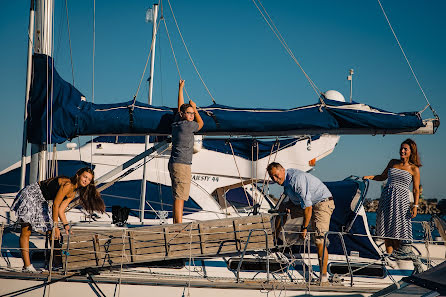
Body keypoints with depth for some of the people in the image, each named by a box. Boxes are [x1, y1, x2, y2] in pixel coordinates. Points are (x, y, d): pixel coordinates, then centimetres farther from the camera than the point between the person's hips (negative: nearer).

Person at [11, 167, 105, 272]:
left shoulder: (73, 193, 5)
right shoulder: (68, 185, -23)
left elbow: (61, 210, 4)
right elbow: (55, 205, -23)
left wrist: (66, 225, -10)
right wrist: (55, 226, -20)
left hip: (41, 202, 10)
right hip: (31, 195, -10)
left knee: (51, 231, 8)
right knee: (26, 232, -10)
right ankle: (27, 266, -14)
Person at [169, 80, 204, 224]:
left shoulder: (176, 123, 12)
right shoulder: (187, 125, -11)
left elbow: (180, 106, 29)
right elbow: (201, 124, 11)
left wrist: (180, 88, 40)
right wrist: (195, 108, 23)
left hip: (174, 164, 9)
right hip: (182, 165, -9)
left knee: (177, 197, 11)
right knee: (180, 197, -13)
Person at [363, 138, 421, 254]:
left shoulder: (414, 169, 2)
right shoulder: (393, 162, 12)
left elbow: (416, 190, 2)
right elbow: (383, 176, 24)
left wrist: (415, 206, -8)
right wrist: (370, 177, 8)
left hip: (402, 199, -4)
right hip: (386, 197, 4)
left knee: (397, 232, -6)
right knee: (386, 231, 1)